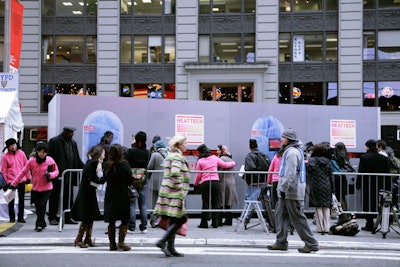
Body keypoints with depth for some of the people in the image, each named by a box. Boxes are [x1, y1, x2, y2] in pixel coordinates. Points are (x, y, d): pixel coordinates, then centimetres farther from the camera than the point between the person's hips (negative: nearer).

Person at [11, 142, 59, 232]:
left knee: (42, 206, -12)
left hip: (46, 188, -2)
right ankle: (43, 224, 26)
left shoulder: (50, 160, -8)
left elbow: (56, 171, -1)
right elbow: (23, 172, -1)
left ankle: (39, 224, -5)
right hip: (35, 188, 2)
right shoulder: (31, 161, -6)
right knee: (37, 207, 9)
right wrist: (14, 183, -2)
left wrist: (50, 175, -23)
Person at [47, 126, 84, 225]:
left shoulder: (73, 142, 14)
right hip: (58, 175, -6)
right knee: (55, 197, 1)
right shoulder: (54, 141, -6)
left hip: (69, 176, 6)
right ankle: (52, 218, 8)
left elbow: (77, 159, 17)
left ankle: (67, 217, 18)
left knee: (68, 198, 11)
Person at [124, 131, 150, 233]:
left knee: (132, 204, 2)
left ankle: (131, 227, 1)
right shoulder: (147, 152, -2)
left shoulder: (130, 151, -13)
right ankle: (144, 227, 9)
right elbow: (146, 166, 6)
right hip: (143, 181, 3)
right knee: (143, 203, 9)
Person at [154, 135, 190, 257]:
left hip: (167, 191, 10)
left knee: (174, 221, 12)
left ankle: (170, 247, 14)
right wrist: (179, 187, -20)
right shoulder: (177, 157, -13)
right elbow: (175, 172, -28)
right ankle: (162, 241, -10)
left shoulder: (170, 156, 18)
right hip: (175, 193, -10)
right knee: (179, 220, -6)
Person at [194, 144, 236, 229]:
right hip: (215, 182, 2)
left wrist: (195, 183, 20)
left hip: (205, 183, -2)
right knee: (215, 203, 7)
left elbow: (198, 175, 3)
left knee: (205, 204, 1)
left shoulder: (200, 161, 1)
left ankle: (204, 223, 2)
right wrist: (233, 163, 34)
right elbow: (225, 165, 16)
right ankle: (215, 223, 8)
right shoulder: (214, 158, 7)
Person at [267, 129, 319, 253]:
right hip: (287, 192, 11)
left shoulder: (292, 152, -15)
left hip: (292, 192, -11)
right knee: (281, 215, 12)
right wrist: (282, 188, 22)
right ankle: (281, 242, 17)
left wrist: (283, 188, -22)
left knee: (298, 218, -5)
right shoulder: (289, 151, 19)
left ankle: (311, 244, 0)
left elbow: (290, 173, -22)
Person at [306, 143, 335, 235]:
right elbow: (331, 176, 7)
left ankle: (320, 228, 3)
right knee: (326, 207, 8)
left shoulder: (311, 161, -6)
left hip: (316, 187, -3)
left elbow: (309, 175, -8)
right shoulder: (327, 161, 4)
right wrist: (332, 188, 12)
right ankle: (326, 228, 7)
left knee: (318, 207, 3)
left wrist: (309, 185, 2)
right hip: (326, 187, 3)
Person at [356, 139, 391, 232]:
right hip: (380, 186, 4)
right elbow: (387, 173, 5)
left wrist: (358, 184, -3)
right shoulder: (384, 158, 3)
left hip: (367, 186, -4)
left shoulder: (364, 158, -11)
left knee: (368, 205, 4)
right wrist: (387, 187, 10)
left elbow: (360, 172, -11)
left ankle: (369, 225, 5)